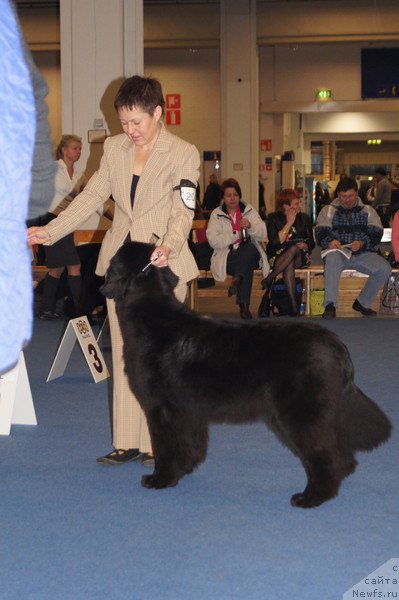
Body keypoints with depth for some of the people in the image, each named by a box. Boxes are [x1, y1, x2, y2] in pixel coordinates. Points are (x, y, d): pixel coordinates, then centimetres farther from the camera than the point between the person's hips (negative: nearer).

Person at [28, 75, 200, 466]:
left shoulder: (183, 154, -5)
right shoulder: (114, 148, 9)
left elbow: (183, 212, -9)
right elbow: (92, 196, 8)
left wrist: (169, 247, -28)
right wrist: (50, 232, -2)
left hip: (163, 265, -5)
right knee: (124, 354, 6)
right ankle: (128, 442, 12)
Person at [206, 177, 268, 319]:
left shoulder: (249, 210, 14)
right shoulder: (216, 214, 9)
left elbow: (262, 234, 4)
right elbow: (213, 240, -6)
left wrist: (251, 226, -17)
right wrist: (235, 234, -12)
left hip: (250, 254, 2)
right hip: (227, 257, -2)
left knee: (249, 248, -37)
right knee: (247, 266, -36)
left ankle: (237, 280, -43)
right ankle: (244, 306, -39)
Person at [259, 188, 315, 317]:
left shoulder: (304, 218, 12)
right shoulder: (273, 218, 3)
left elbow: (311, 243, 8)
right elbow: (275, 242, -11)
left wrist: (305, 245, -17)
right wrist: (289, 223, -11)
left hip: (300, 258, 2)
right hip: (277, 257, -2)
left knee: (295, 249, -35)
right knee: (289, 265, -38)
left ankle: (268, 281, -28)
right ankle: (293, 304, -39)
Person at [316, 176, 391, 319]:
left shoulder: (368, 211, 17)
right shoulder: (329, 210, 15)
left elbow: (376, 233, 3)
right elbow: (320, 232, 1)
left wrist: (362, 243, -18)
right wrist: (329, 242, -22)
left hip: (362, 253, 2)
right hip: (339, 251, -2)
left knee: (384, 269, -25)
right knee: (332, 259, -39)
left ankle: (362, 303, -5)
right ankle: (330, 305, -36)